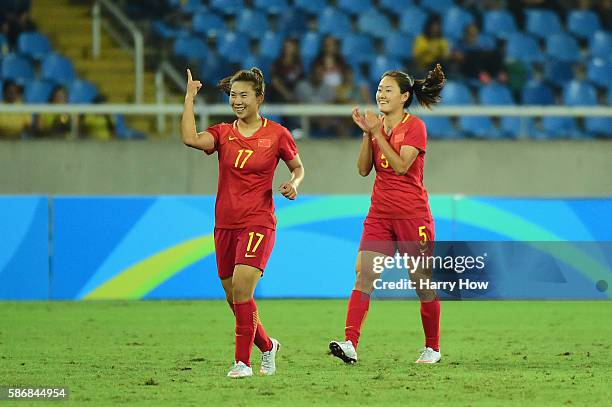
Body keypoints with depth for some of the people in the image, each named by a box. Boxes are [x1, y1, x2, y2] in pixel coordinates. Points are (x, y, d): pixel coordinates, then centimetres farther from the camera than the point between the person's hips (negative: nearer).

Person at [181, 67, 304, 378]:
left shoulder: (276, 134, 0)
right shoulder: (223, 133, 6)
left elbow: (298, 168, 14)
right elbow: (191, 139, -15)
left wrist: (293, 184, -7)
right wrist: (189, 98, -10)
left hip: (258, 223, -5)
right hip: (225, 224, 5)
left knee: (241, 287, -21)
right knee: (234, 298, 10)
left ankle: (243, 362, -15)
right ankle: (267, 347, 34)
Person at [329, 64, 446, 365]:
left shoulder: (415, 127, -6)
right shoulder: (376, 126, 12)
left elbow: (401, 165, -18)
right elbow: (363, 169, 7)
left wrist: (377, 133, -17)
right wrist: (366, 134, -4)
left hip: (412, 214, -5)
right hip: (380, 213, 5)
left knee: (423, 282, 4)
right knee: (364, 274, -12)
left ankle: (432, 348, 19)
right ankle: (350, 344, -22)